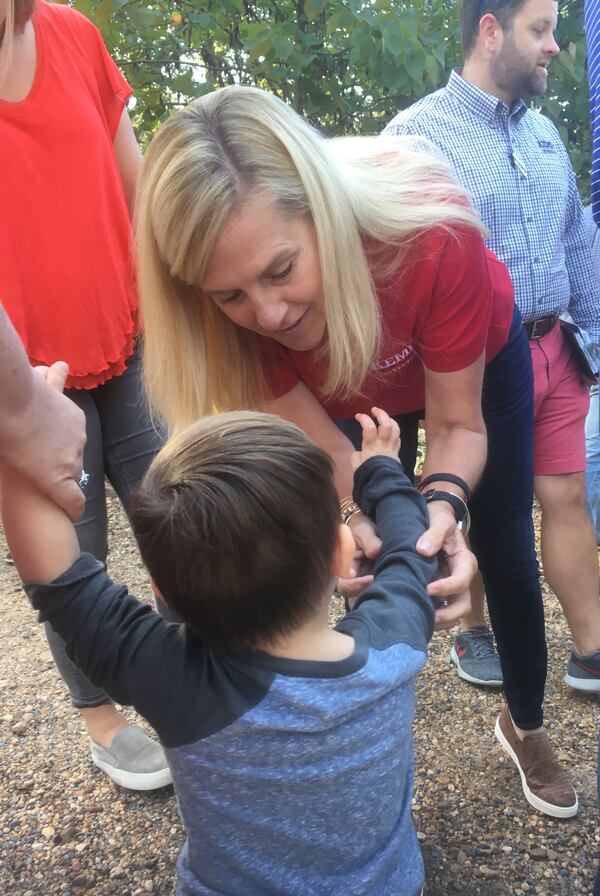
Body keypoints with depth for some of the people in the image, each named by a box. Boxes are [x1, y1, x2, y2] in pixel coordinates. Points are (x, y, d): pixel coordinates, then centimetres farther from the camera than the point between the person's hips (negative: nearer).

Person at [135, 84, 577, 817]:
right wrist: (358, 520, -44)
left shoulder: (434, 233, -44)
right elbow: (324, 444, -25)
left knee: (505, 555, 10)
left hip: (481, 360, 0)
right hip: (350, 390, 1)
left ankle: (525, 723, 37)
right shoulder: (245, 302, -36)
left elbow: (458, 425, -29)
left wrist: (442, 504, -48)